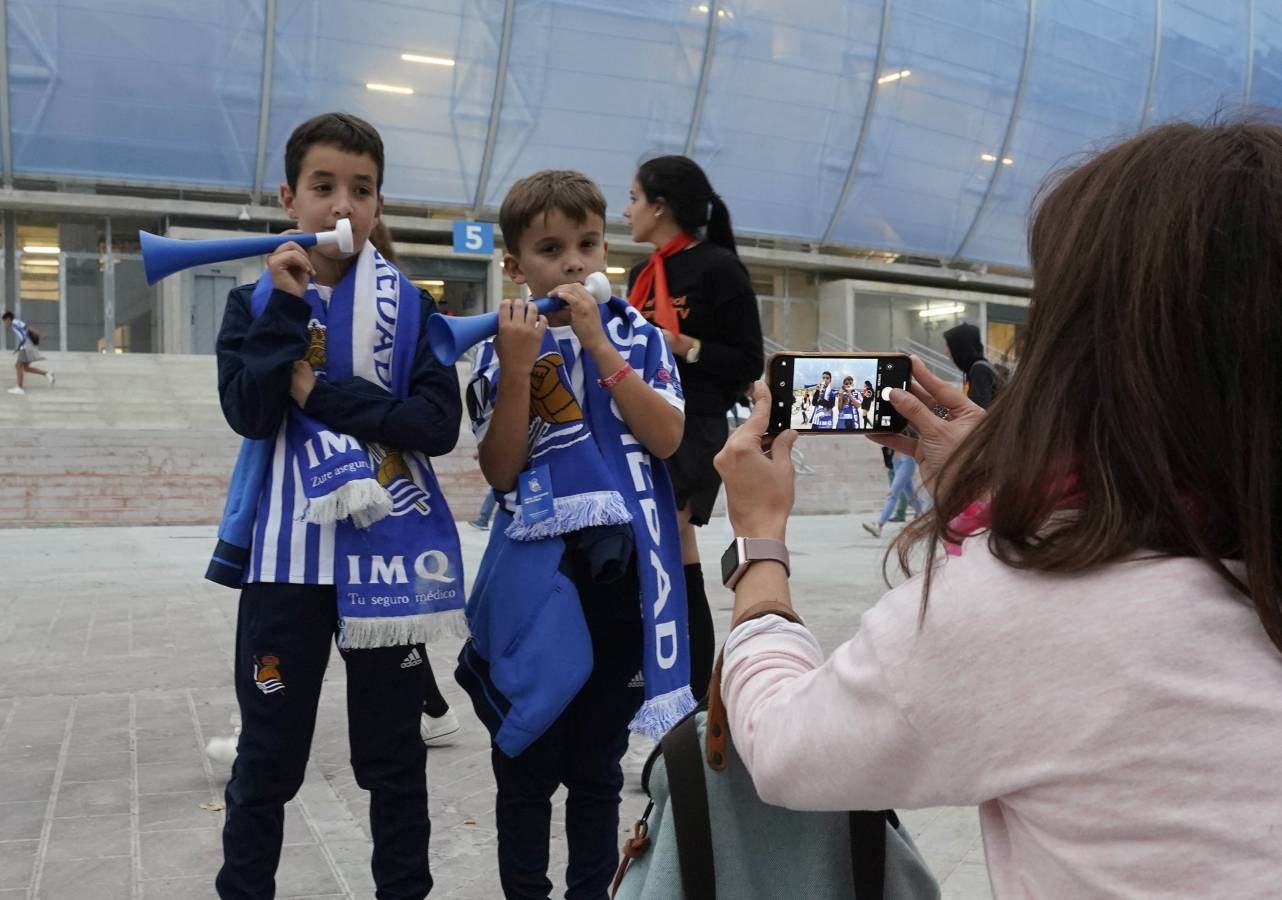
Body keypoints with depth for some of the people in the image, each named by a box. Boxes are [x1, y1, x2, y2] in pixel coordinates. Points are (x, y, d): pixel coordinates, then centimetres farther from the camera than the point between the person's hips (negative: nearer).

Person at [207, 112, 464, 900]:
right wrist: (290, 305, -15)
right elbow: (248, 411, -11)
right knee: (268, 756, 10)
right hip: (288, 554, 0)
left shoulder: (411, 307, 2)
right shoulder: (257, 301, 5)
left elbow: (440, 423, -10)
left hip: (386, 552, 0)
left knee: (394, 755, 12)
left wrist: (324, 394, -14)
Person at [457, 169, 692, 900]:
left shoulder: (637, 335, 4)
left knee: (599, 763, 15)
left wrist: (598, 342, -15)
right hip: (538, 575, -1)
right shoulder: (504, 347, 0)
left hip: (625, 571, 1)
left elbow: (667, 438, -10)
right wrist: (518, 366, -19)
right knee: (527, 764, 7)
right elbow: (500, 470, -8)